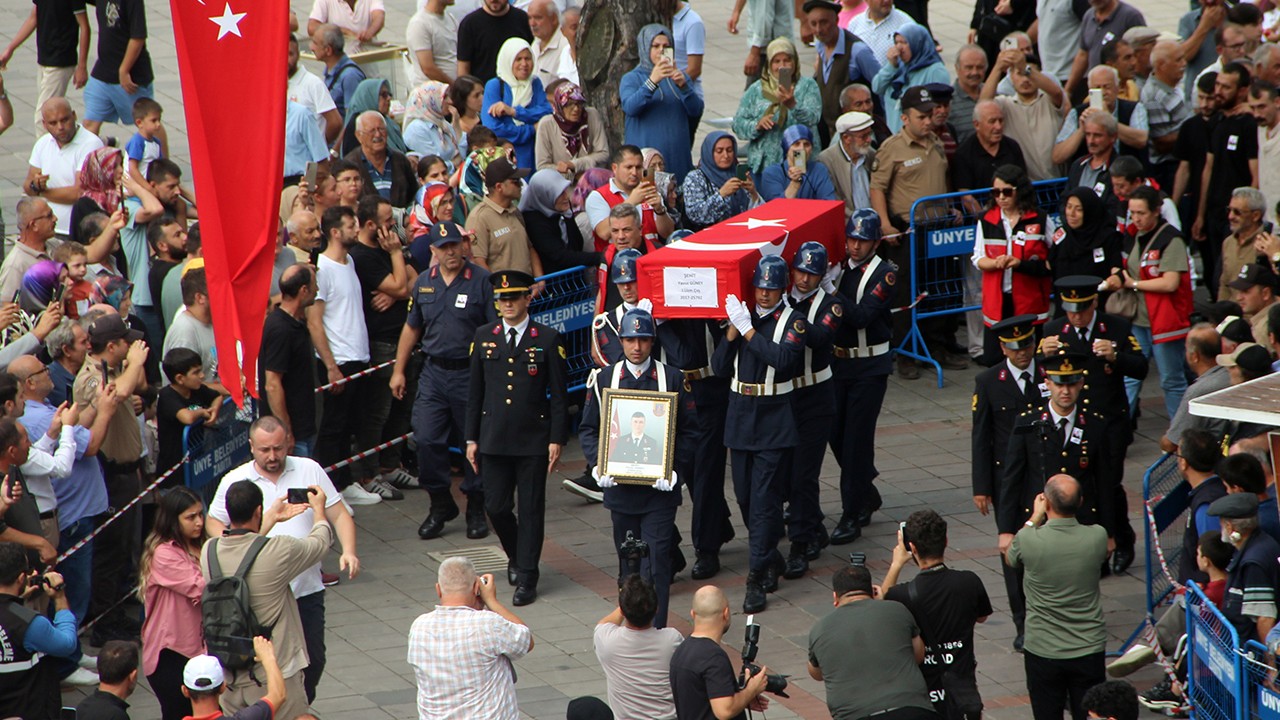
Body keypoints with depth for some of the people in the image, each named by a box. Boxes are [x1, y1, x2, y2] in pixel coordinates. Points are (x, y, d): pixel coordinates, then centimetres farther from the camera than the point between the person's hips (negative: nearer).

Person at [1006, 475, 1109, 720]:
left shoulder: (1029, 540, -19)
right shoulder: (1097, 537, -14)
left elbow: (1010, 558, 6)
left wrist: (1035, 518, 12)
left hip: (1043, 652, -1)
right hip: (1089, 650, 2)